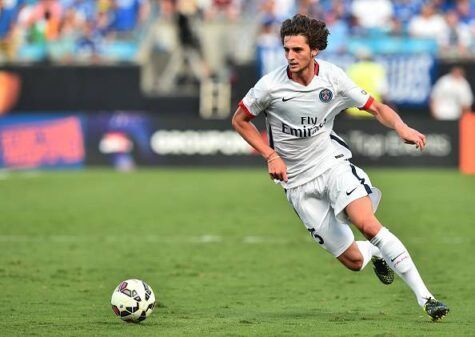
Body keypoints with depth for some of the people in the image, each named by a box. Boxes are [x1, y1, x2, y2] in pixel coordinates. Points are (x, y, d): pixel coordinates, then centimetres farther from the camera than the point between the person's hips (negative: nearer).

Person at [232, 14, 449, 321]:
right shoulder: (270, 86, -12)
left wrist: (402, 127, -19)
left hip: (333, 162, 0)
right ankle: (376, 253, 35)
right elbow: (240, 120, 4)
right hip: (298, 182, 0)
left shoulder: (332, 77, -7)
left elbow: (376, 108, 1)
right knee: (353, 260, -5)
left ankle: (425, 297, -25)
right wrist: (270, 155, -8)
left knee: (367, 224, -29)